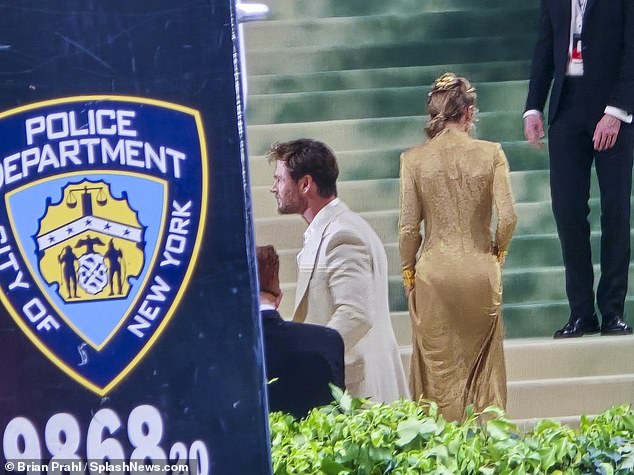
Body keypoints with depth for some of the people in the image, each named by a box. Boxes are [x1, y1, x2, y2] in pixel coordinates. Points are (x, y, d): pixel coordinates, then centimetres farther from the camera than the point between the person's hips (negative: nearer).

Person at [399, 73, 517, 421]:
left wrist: (407, 271, 11)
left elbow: (408, 226, -4)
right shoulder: (490, 154, -6)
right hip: (481, 270, 0)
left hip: (434, 273, 0)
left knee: (439, 367, 9)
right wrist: (497, 252, 11)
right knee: (483, 364, 13)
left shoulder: (414, 159, -5)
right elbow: (507, 217, -8)